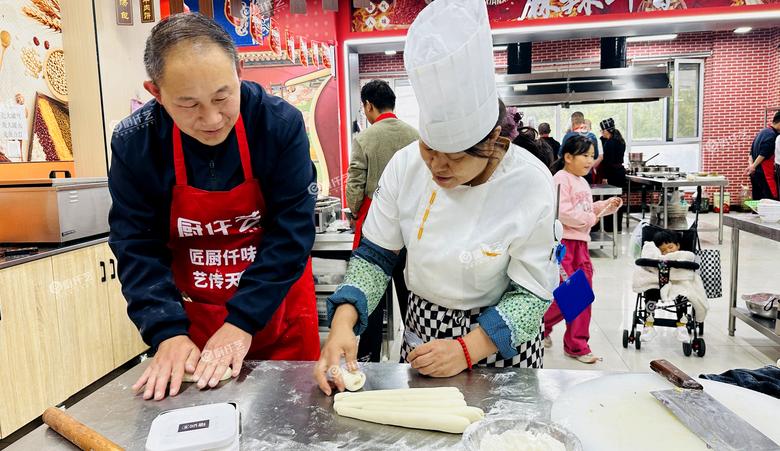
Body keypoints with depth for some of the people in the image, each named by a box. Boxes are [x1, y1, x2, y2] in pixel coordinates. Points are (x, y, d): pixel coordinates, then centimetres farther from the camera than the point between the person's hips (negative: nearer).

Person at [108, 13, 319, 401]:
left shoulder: (281, 123, -19)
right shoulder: (133, 142, -13)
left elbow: (292, 231, -19)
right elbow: (137, 249, -10)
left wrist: (243, 321, -24)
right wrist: (168, 333, -22)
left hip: (277, 310, -1)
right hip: (190, 317, 2)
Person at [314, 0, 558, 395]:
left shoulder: (531, 184, -23)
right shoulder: (406, 165, -15)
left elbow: (532, 293, -17)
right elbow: (375, 256, -8)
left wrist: (467, 349, -28)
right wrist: (343, 321, -24)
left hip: (500, 345, -2)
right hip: (421, 331, 3)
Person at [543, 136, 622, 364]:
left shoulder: (582, 182, 16)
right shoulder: (561, 179, -13)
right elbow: (563, 212, -23)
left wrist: (607, 205, 10)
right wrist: (590, 219, -13)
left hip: (580, 242, 9)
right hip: (562, 242, -9)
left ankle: (576, 345, 18)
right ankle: (540, 326, 21)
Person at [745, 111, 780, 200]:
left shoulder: (762, 132, 16)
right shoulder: (772, 135, -13)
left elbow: (752, 152, 15)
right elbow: (763, 154, -19)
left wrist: (751, 165, 3)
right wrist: (753, 166, -15)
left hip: (755, 173, 10)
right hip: (764, 173, -10)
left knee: (757, 200, 10)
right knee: (772, 200, -9)